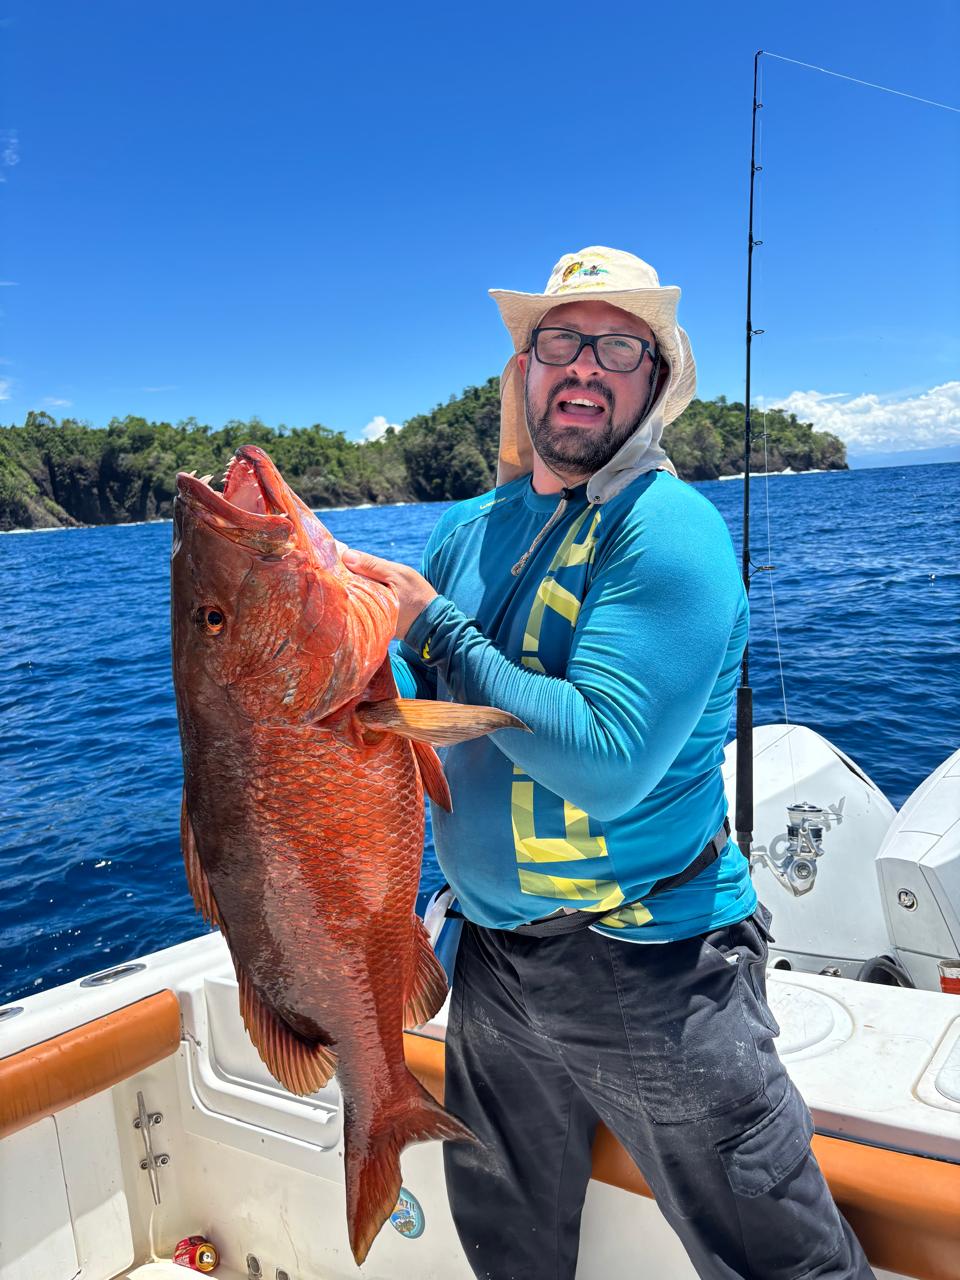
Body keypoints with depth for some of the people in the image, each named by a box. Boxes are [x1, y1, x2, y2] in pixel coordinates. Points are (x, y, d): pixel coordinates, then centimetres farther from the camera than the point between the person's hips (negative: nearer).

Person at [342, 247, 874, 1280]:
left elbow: (607, 762, -28)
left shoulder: (670, 531, -18)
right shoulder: (470, 529, 3)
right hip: (493, 959, 7)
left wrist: (436, 626, -25)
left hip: (651, 969, -6)